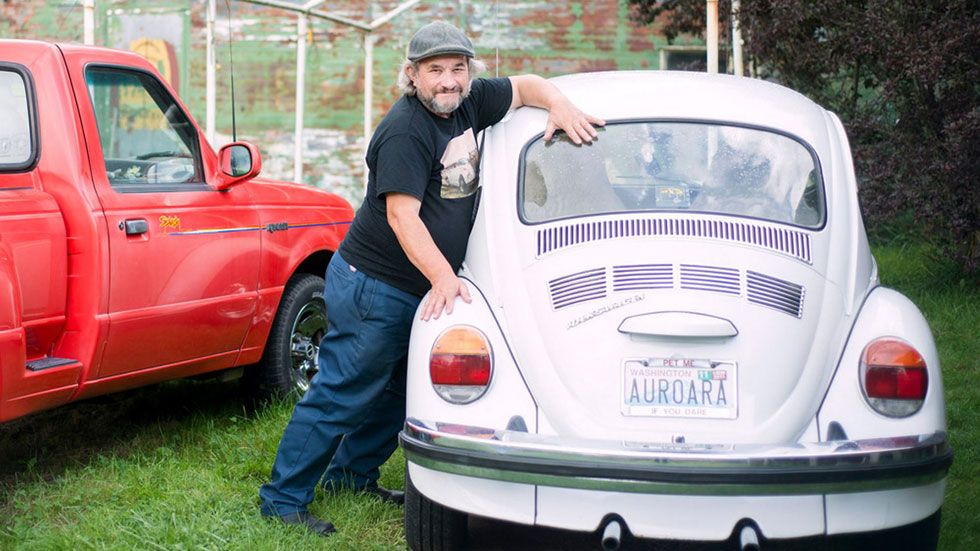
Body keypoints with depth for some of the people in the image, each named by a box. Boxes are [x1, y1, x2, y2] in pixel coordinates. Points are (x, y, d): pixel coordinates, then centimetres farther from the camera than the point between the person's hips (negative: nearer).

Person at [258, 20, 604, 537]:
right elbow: (401, 213, -27)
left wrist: (558, 103, -4)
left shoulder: (468, 104, 4)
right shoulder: (405, 130, -21)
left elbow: (524, 86, 18)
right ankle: (283, 498, 3)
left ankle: (351, 473, 36)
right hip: (371, 286, -9)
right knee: (341, 394, -5)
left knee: (398, 391, 19)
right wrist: (443, 277, -34)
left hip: (419, 289, 9)